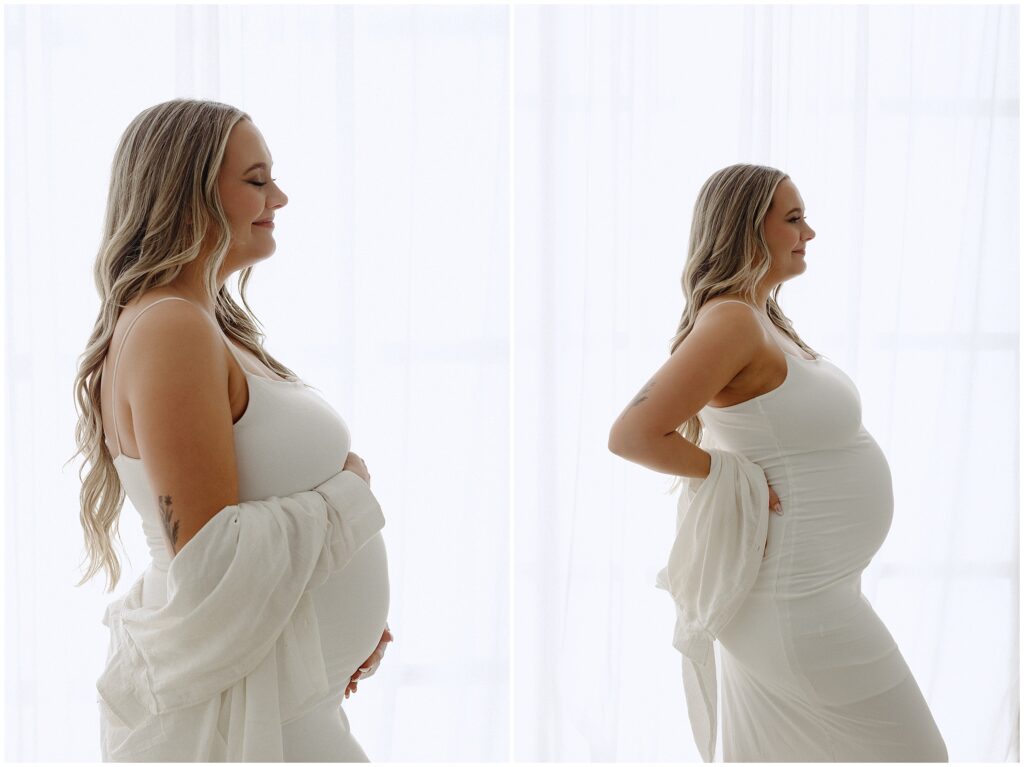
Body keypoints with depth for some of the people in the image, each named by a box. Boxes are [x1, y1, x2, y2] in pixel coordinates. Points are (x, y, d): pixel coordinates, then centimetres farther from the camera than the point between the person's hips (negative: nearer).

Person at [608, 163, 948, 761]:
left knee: (767, 754, 18)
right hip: (799, 601, -9)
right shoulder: (732, 320, -21)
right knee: (908, 752, 4)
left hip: (798, 586, 10)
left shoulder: (761, 318, 8)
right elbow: (631, 435, -27)